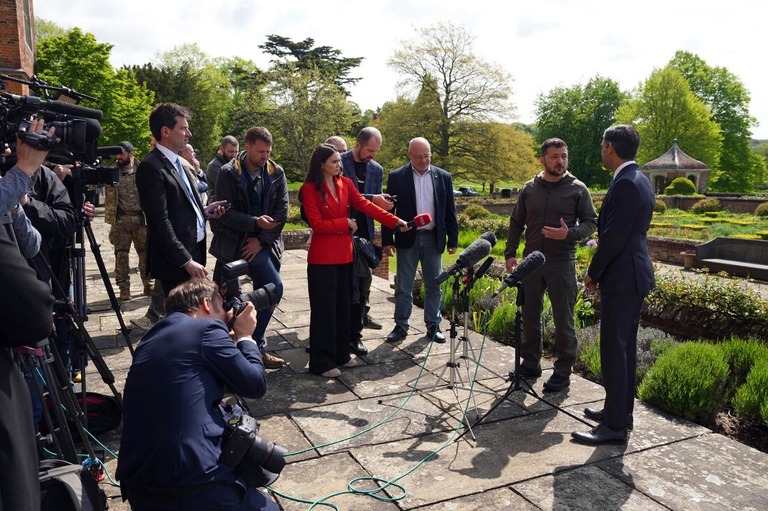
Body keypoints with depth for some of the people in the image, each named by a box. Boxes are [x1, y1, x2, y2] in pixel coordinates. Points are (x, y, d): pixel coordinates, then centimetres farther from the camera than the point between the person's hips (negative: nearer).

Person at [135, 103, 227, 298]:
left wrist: (203, 211, 5)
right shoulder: (151, 167, -15)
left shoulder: (177, 163, 14)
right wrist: (187, 261, -21)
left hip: (193, 251, 9)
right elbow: (160, 223, -20)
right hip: (176, 262, -9)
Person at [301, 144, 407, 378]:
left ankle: (340, 354, 28)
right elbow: (317, 224, -14)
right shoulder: (310, 189, -11)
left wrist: (395, 221, -9)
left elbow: (366, 206, -1)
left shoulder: (345, 183, 6)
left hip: (344, 254, 6)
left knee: (343, 306, 14)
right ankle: (321, 362, 11)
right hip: (322, 257, -6)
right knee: (324, 309, 0)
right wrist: (346, 223, -9)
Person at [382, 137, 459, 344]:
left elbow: (450, 211, 6)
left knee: (433, 286, 9)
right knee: (403, 286, 5)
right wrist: (387, 240, -6)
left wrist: (453, 240, 3)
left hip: (433, 238, 2)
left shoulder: (443, 177, 4)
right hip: (407, 239, -2)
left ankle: (433, 325, 22)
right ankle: (401, 326, 17)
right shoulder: (397, 177, -2)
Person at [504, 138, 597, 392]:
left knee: (563, 319, 3)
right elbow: (516, 223, 11)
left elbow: (591, 222, 0)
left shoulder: (578, 189, -2)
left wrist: (570, 234, -19)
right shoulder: (529, 188, 6)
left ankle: (563, 371, 15)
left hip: (562, 264, -3)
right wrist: (510, 253, 4)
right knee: (529, 315, 11)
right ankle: (530, 363, 26)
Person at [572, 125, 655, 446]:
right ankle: (620, 410, 28)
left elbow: (614, 236, -21)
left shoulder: (625, 184, -19)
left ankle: (615, 426, 3)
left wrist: (593, 273, -10)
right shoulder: (639, 181, 13)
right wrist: (601, 268, 15)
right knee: (625, 347, 16)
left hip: (621, 277, -11)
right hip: (633, 274, 11)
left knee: (614, 349, -5)